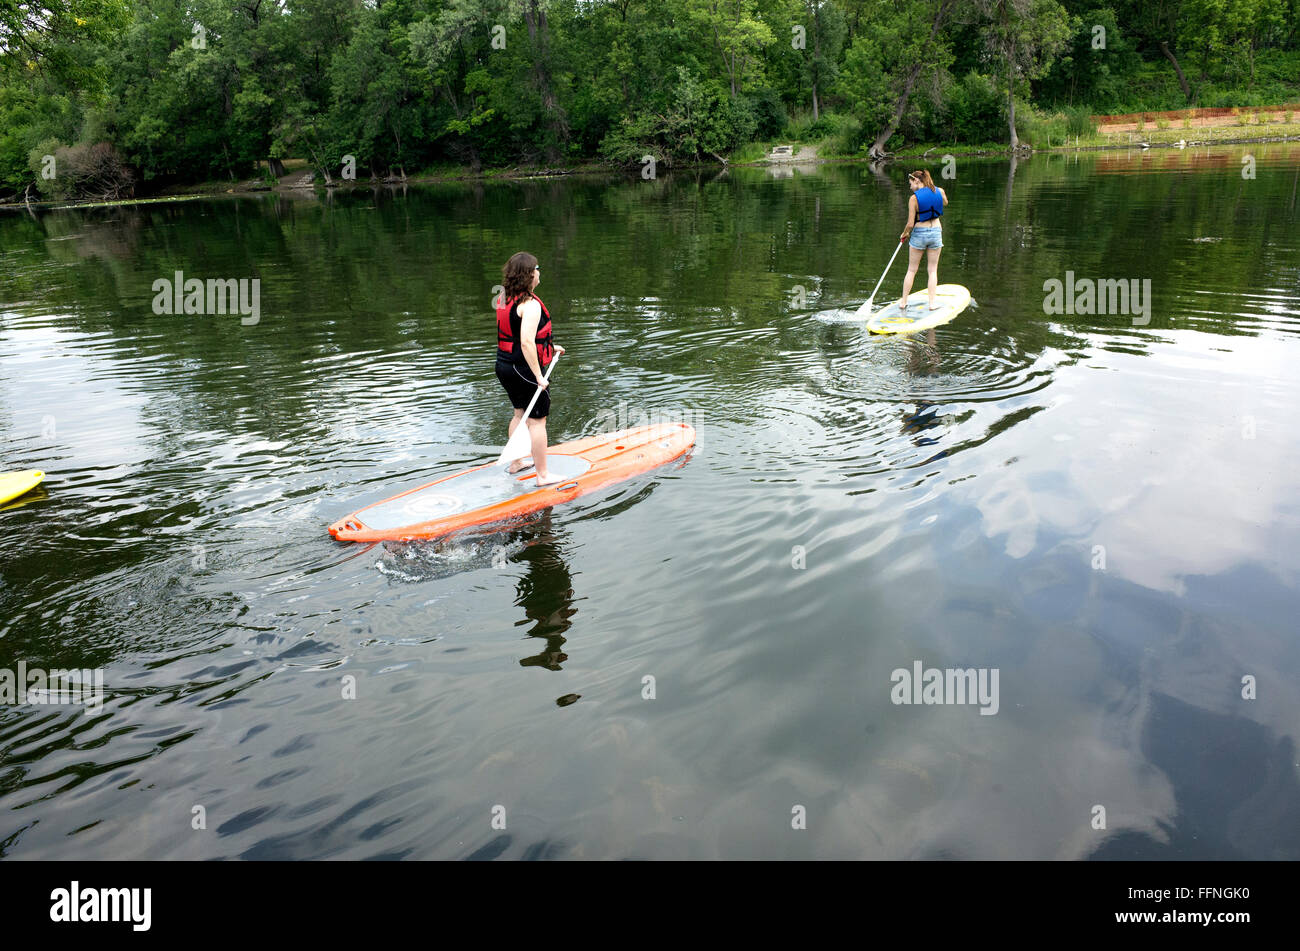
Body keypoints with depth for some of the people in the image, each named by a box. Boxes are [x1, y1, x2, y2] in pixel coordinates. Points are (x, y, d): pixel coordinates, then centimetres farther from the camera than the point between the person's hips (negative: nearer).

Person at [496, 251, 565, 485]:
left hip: (504, 366, 9)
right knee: (538, 421, 0)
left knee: (520, 413, 24)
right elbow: (526, 343, -27)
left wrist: (550, 348, 22)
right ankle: (542, 475, 5)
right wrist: (539, 377, -23)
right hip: (523, 368, -9)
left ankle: (515, 463, 36)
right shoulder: (530, 304, -20)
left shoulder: (505, 299, 8)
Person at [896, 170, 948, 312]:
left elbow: (910, 224, -14)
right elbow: (945, 203, 23)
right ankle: (932, 303, 5)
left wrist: (903, 235, 5)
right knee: (932, 270, 9)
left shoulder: (914, 198, -14)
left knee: (911, 270, 9)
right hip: (936, 232, 3)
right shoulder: (940, 191, -1)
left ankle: (903, 302, 14)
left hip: (919, 234, -3)